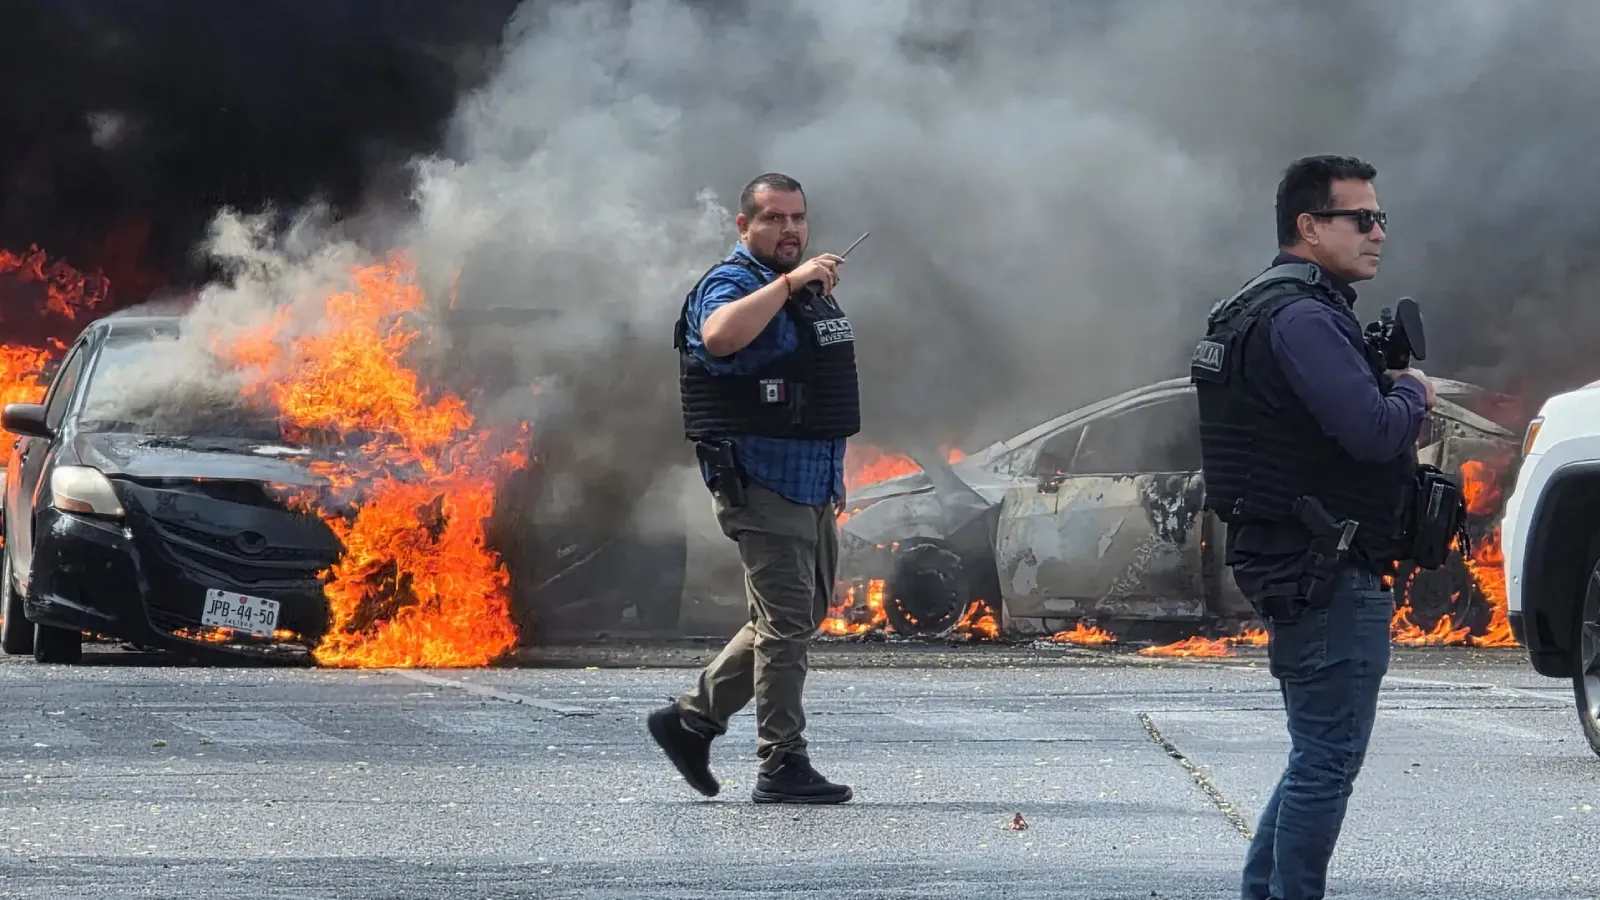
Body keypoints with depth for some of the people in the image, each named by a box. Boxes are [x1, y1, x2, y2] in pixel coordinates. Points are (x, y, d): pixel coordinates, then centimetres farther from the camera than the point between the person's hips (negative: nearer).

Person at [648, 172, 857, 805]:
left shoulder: (808, 288, 19)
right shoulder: (731, 285, -11)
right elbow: (721, 336, -36)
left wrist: (834, 478, 26)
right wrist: (788, 282, -34)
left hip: (810, 487, 10)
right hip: (761, 486, -10)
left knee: (802, 618, 14)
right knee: (786, 623, -9)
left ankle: (691, 719, 22)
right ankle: (782, 768, -5)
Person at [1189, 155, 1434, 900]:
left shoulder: (1262, 311, 18)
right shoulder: (1303, 319, -16)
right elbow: (1373, 431, -26)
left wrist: (1394, 394, 5)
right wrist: (1412, 393, -5)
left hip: (1298, 571, 11)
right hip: (1328, 577, -11)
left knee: (1319, 754, 18)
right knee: (1329, 759, -7)